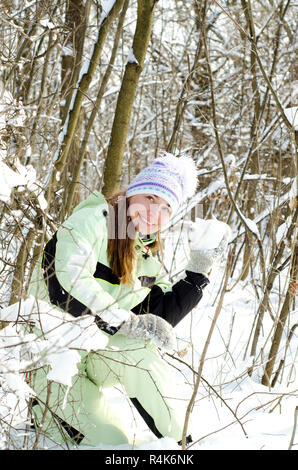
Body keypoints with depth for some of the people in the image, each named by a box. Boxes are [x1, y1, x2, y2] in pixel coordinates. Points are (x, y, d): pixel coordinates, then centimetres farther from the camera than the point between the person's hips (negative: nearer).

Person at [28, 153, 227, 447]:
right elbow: (66, 285, -28)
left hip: (94, 358, 6)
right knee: (114, 443, -16)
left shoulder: (146, 260, 7)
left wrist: (198, 271, -2)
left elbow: (161, 320, 1)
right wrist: (127, 323, -32)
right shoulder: (92, 220, -14)